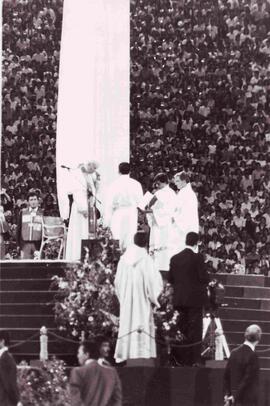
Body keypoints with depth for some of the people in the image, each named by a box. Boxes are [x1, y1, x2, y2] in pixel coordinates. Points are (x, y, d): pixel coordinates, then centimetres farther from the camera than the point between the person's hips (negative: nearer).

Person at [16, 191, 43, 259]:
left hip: (38, 243, -1)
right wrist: (18, 244, 7)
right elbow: (19, 228, 13)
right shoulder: (23, 212, 11)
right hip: (25, 244, 1)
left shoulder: (42, 213, 6)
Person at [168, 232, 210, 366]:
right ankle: (195, 359, -5)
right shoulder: (197, 258, -12)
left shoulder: (175, 258, 4)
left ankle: (181, 359, 13)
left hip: (179, 299, 5)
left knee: (182, 329, 11)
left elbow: (170, 279, 7)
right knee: (195, 330, -2)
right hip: (194, 298, -5)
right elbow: (204, 278, -13)